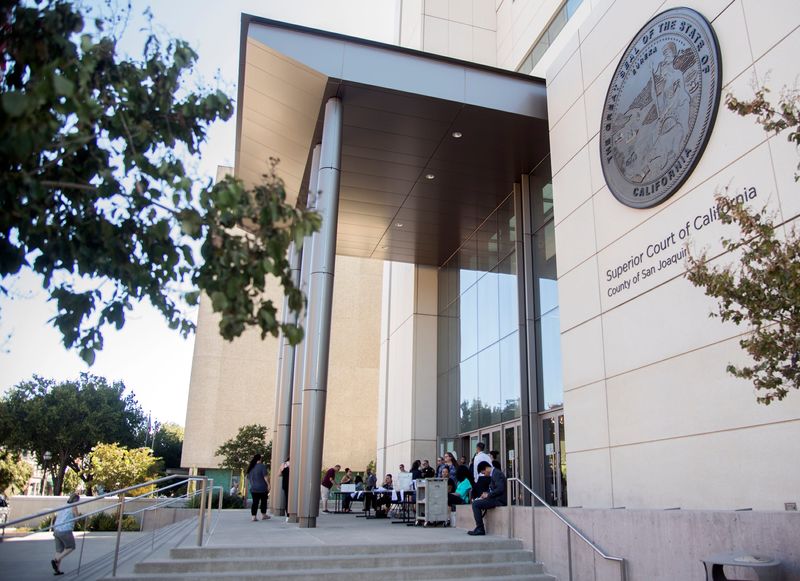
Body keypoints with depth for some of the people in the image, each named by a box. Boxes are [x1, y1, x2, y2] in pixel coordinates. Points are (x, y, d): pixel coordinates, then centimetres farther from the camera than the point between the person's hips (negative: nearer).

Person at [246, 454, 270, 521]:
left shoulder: (250, 467, 10)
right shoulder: (262, 466, -9)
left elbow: (248, 478, 17)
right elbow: (265, 477, -15)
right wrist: (268, 485, -10)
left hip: (253, 488, 5)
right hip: (262, 488, -5)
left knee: (255, 502, 5)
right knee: (263, 501, 11)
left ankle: (253, 516, -2)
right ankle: (263, 515, 20)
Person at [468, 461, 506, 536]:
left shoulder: (496, 473, -15)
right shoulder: (494, 473, 16)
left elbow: (500, 489, -24)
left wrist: (488, 495, -15)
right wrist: (487, 493, 6)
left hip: (499, 500, -11)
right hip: (496, 498, 11)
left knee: (475, 504, -16)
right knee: (476, 502, 17)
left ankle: (480, 529, -12)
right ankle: (478, 527, 15)